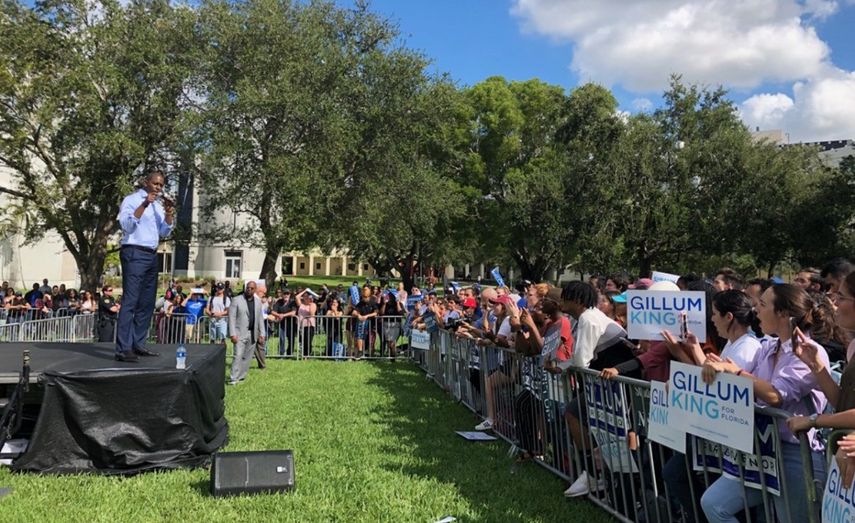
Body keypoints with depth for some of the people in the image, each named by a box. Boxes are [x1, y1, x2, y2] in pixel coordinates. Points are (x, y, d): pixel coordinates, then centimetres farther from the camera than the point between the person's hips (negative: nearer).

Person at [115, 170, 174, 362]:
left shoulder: (157, 205, 20)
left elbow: (164, 233, 15)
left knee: (147, 303, 8)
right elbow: (126, 224, -15)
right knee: (130, 301, -13)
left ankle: (138, 344, 13)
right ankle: (123, 349, -15)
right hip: (134, 254, -8)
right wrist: (144, 205, -21)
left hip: (152, 256, 8)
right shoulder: (132, 199, -1)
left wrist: (169, 214, -1)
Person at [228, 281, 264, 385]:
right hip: (240, 333, -5)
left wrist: (261, 334, 10)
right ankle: (233, 378, -7)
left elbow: (260, 318, 14)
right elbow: (232, 318, -7)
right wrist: (233, 334, -14)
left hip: (253, 334, 5)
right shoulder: (237, 300, -4)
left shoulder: (258, 302, 10)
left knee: (247, 357, 8)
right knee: (238, 356, -11)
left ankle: (241, 376, 18)